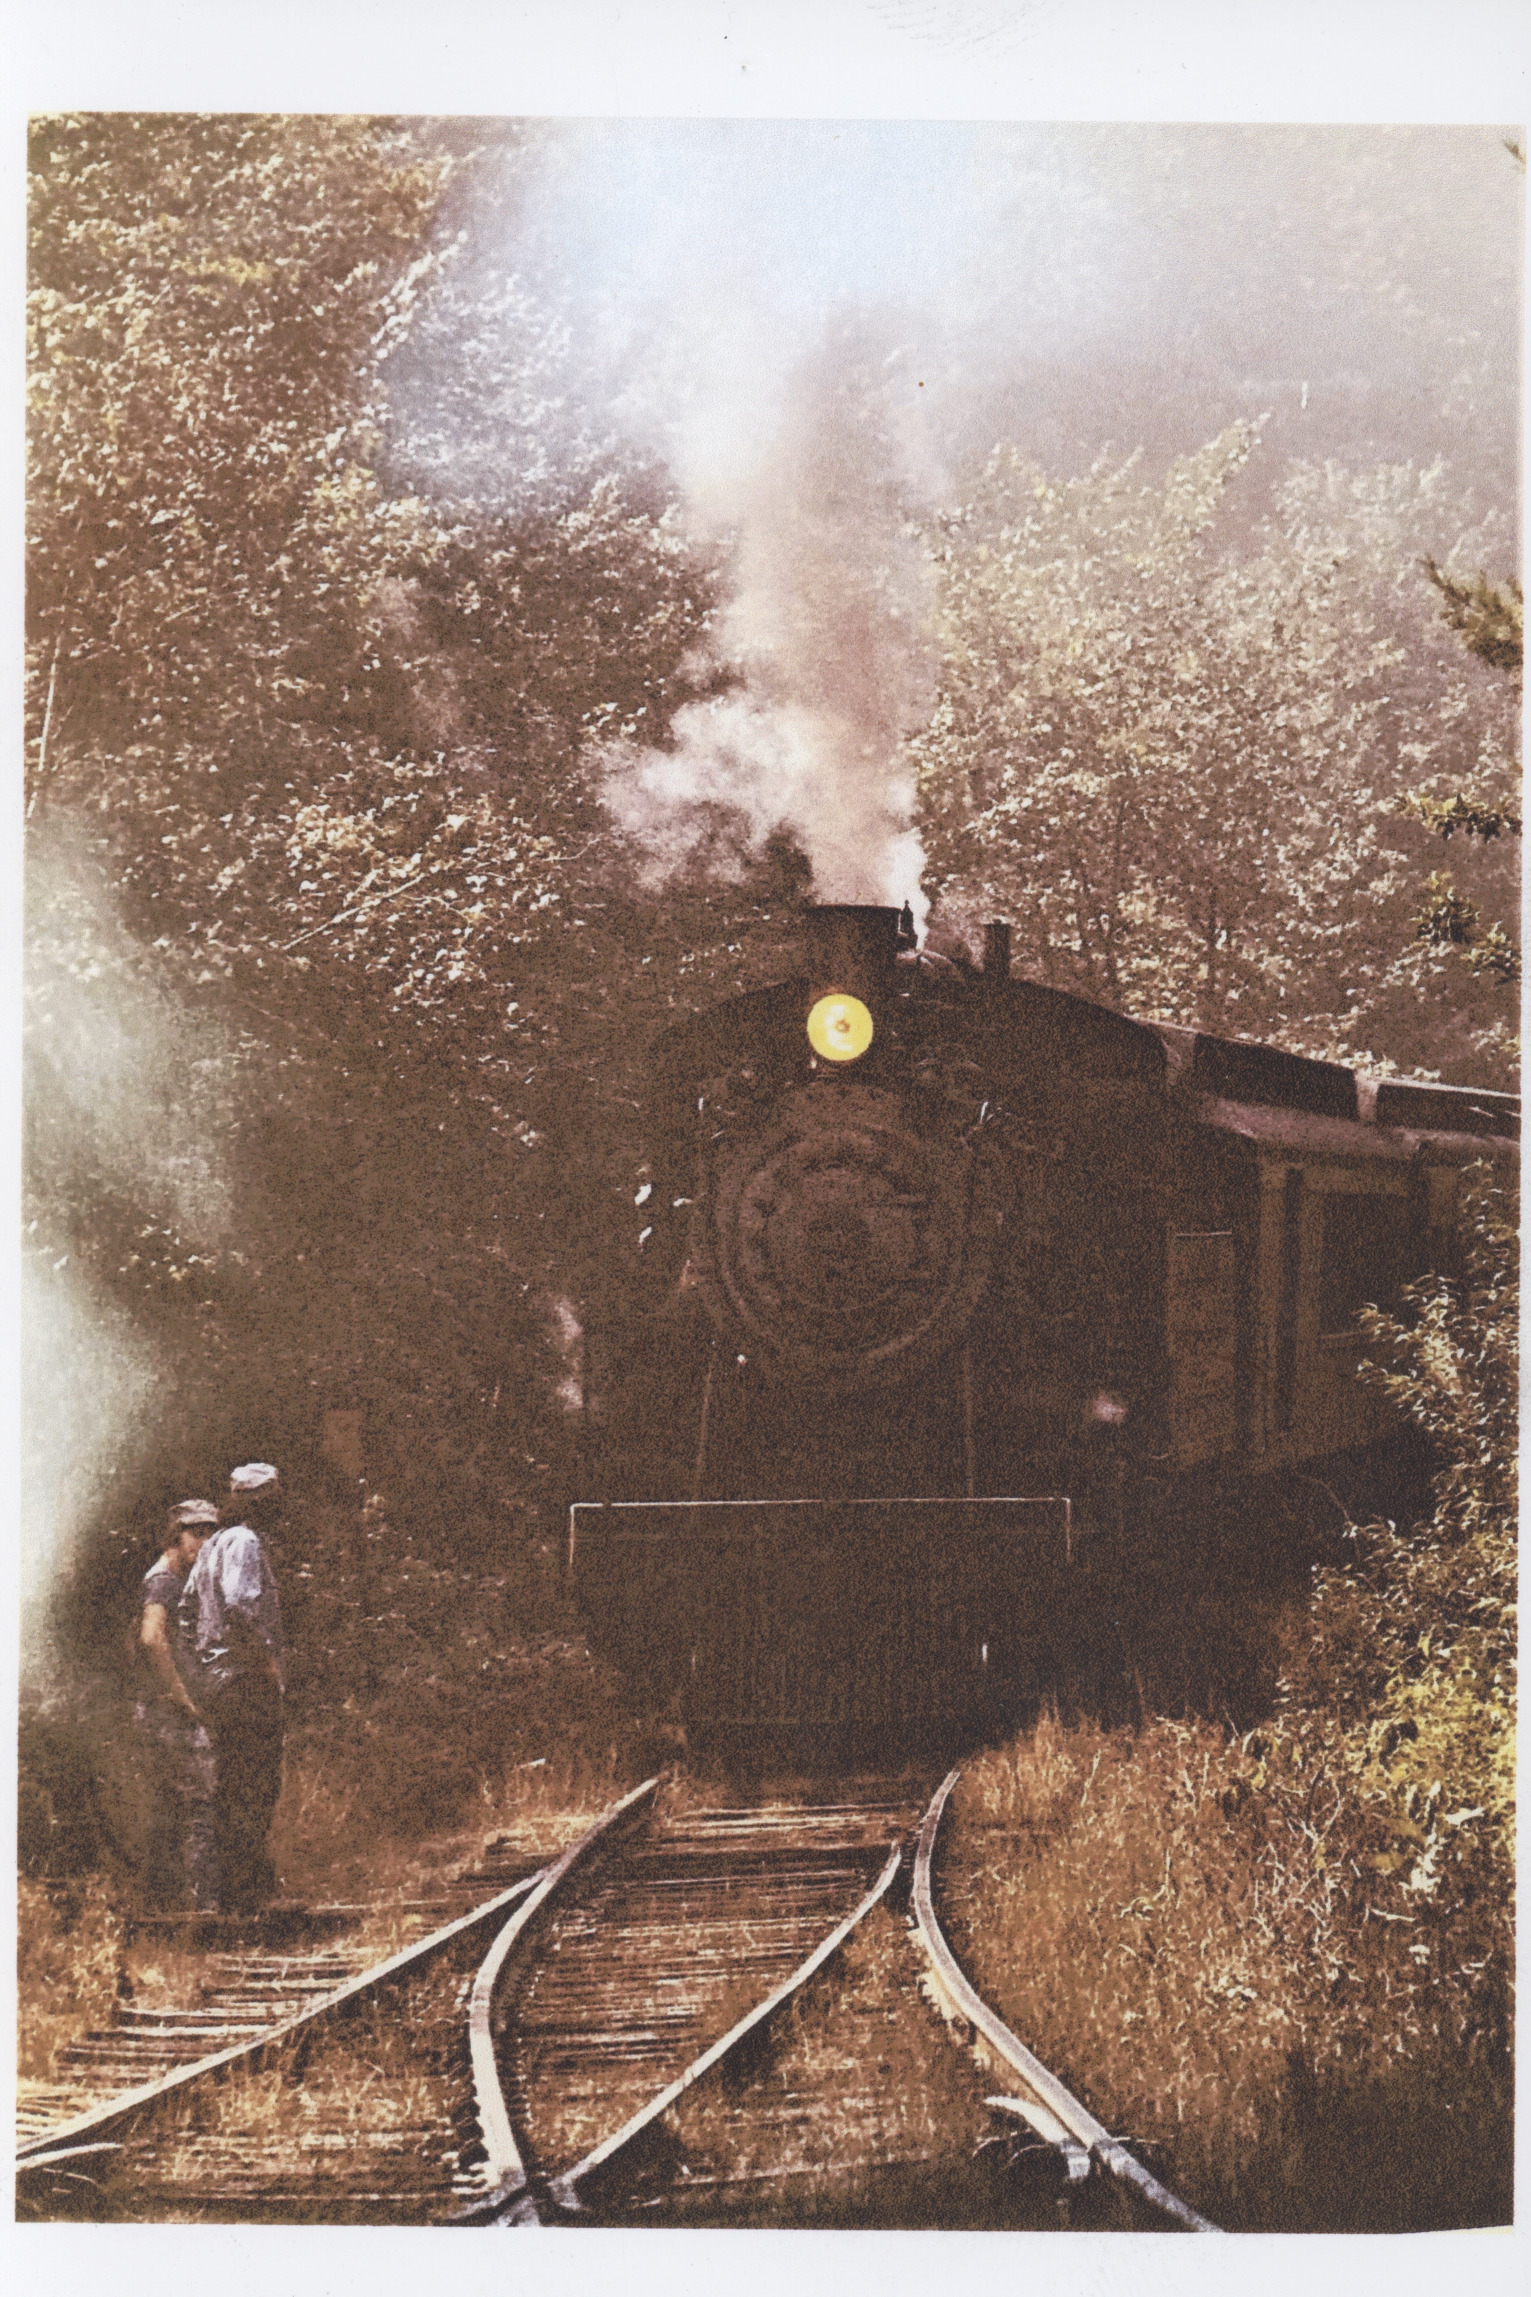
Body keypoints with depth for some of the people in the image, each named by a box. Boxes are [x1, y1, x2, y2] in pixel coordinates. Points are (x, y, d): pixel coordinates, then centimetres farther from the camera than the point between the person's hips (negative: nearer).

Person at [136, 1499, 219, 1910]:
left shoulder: (178, 1580, 20)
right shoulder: (164, 1580, -12)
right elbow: (152, 1638, -28)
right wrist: (183, 1698, -24)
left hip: (159, 1712, 10)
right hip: (173, 1713, -10)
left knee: (167, 1811, 12)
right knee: (201, 1804, -14)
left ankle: (160, 1901, 15)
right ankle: (208, 1899, -19)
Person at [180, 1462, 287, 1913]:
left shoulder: (215, 1545, 16)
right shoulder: (244, 1543, -12)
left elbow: (189, 1608, 20)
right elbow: (240, 1605, -25)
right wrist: (267, 1656, -17)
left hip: (214, 1680, 10)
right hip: (248, 1679, -10)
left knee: (229, 1787, 14)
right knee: (253, 1790, -7)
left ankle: (231, 1887, 20)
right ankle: (244, 1891, -9)